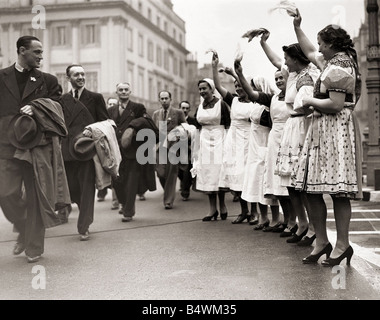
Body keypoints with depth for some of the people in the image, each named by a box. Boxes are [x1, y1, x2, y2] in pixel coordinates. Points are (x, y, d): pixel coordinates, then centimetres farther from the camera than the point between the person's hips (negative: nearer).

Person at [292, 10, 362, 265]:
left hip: (336, 130, -10)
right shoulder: (333, 61, 19)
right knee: (312, 190, 7)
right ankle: (322, 242, 13)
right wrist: (297, 27, 37)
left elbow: (336, 104, -21)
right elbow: (310, 52, 37)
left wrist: (310, 101, -7)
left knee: (337, 191, -8)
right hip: (322, 130, 10)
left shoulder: (338, 67, -12)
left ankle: (342, 245, -2)